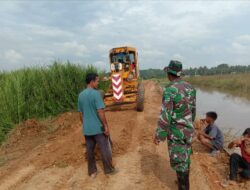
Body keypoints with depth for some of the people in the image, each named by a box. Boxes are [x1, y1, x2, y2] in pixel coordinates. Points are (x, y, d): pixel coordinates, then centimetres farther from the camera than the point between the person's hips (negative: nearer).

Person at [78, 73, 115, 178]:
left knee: (90, 150, 15)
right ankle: (109, 169, 25)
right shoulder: (96, 93, -17)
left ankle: (92, 171, 26)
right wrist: (106, 126, -13)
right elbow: (100, 112, -21)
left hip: (86, 129, 6)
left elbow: (81, 114, 10)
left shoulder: (80, 95, 5)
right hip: (98, 128, -6)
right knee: (105, 149, 10)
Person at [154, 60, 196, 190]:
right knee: (185, 157, 23)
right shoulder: (190, 88, 0)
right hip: (188, 130, 8)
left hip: (176, 132, -8)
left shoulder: (169, 90, -24)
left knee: (178, 161, 7)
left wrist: (158, 135, -13)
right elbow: (193, 110, 11)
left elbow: (165, 116, -23)